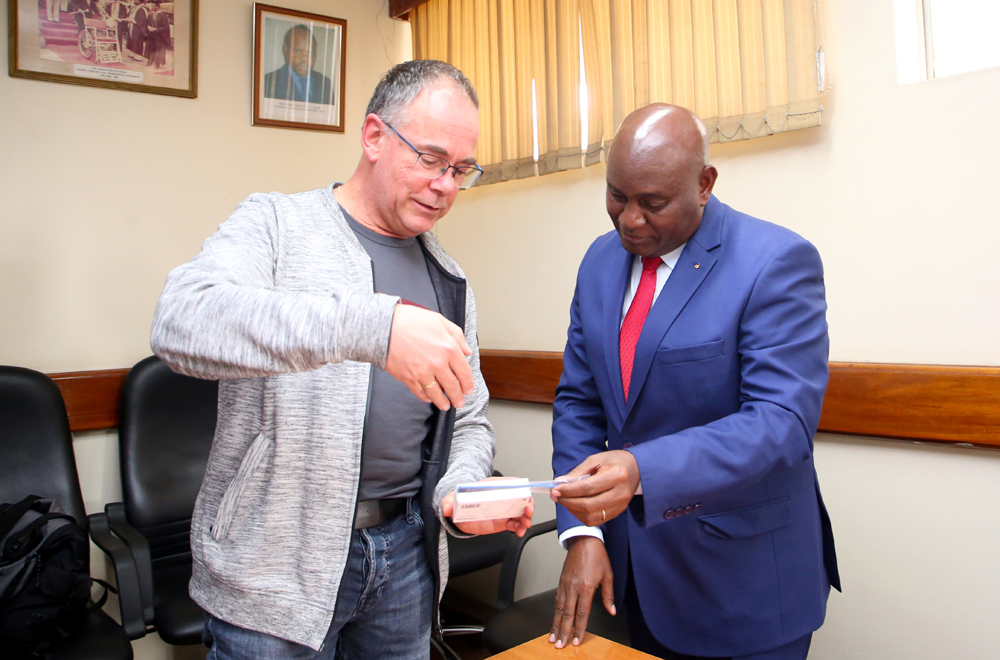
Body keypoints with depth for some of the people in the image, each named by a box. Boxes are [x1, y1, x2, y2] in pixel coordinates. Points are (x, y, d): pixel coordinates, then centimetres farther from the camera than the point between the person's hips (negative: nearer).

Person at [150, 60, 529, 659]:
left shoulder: (450, 280, 9)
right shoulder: (274, 224, -6)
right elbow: (181, 322, -27)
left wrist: (461, 491, -9)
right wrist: (372, 326, -38)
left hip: (405, 552, 5)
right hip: (277, 564, -4)